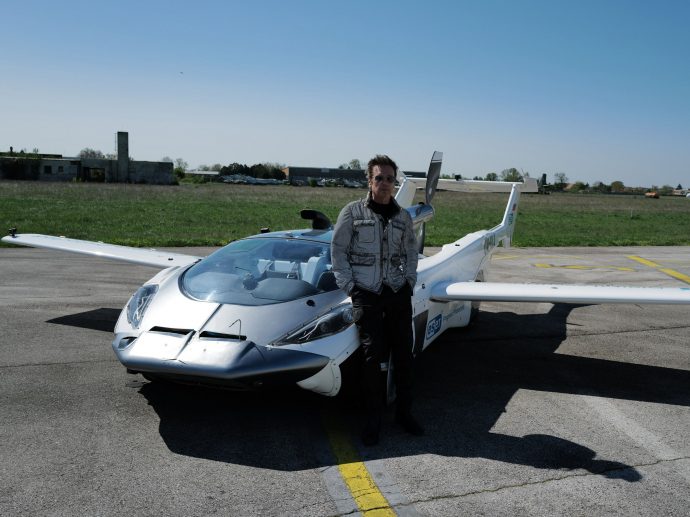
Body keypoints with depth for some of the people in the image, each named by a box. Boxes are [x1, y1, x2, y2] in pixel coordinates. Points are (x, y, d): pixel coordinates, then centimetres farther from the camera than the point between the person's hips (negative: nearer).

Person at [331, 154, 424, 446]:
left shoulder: (403, 217, 10)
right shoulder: (353, 212, 0)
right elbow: (338, 251, 0)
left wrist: (409, 281, 7)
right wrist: (349, 286, -6)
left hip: (399, 293, 4)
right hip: (366, 295, -4)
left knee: (403, 354, 7)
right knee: (372, 356, -4)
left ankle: (404, 411, 22)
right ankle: (373, 418, 10)